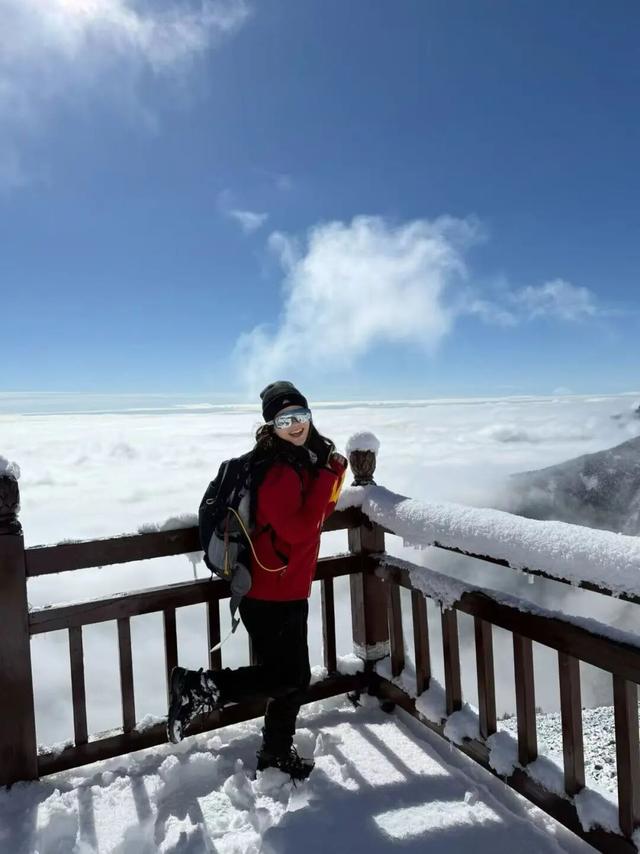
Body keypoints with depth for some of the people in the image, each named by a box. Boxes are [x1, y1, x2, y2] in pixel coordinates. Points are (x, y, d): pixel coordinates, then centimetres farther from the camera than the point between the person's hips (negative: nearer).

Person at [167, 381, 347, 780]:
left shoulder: (310, 457, 7)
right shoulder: (276, 469, -23)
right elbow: (299, 528, -29)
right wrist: (329, 475, -27)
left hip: (291, 591, 9)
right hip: (269, 595, -9)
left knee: (295, 677, 19)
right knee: (285, 678, 0)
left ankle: (278, 754, 40)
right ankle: (197, 687, 11)